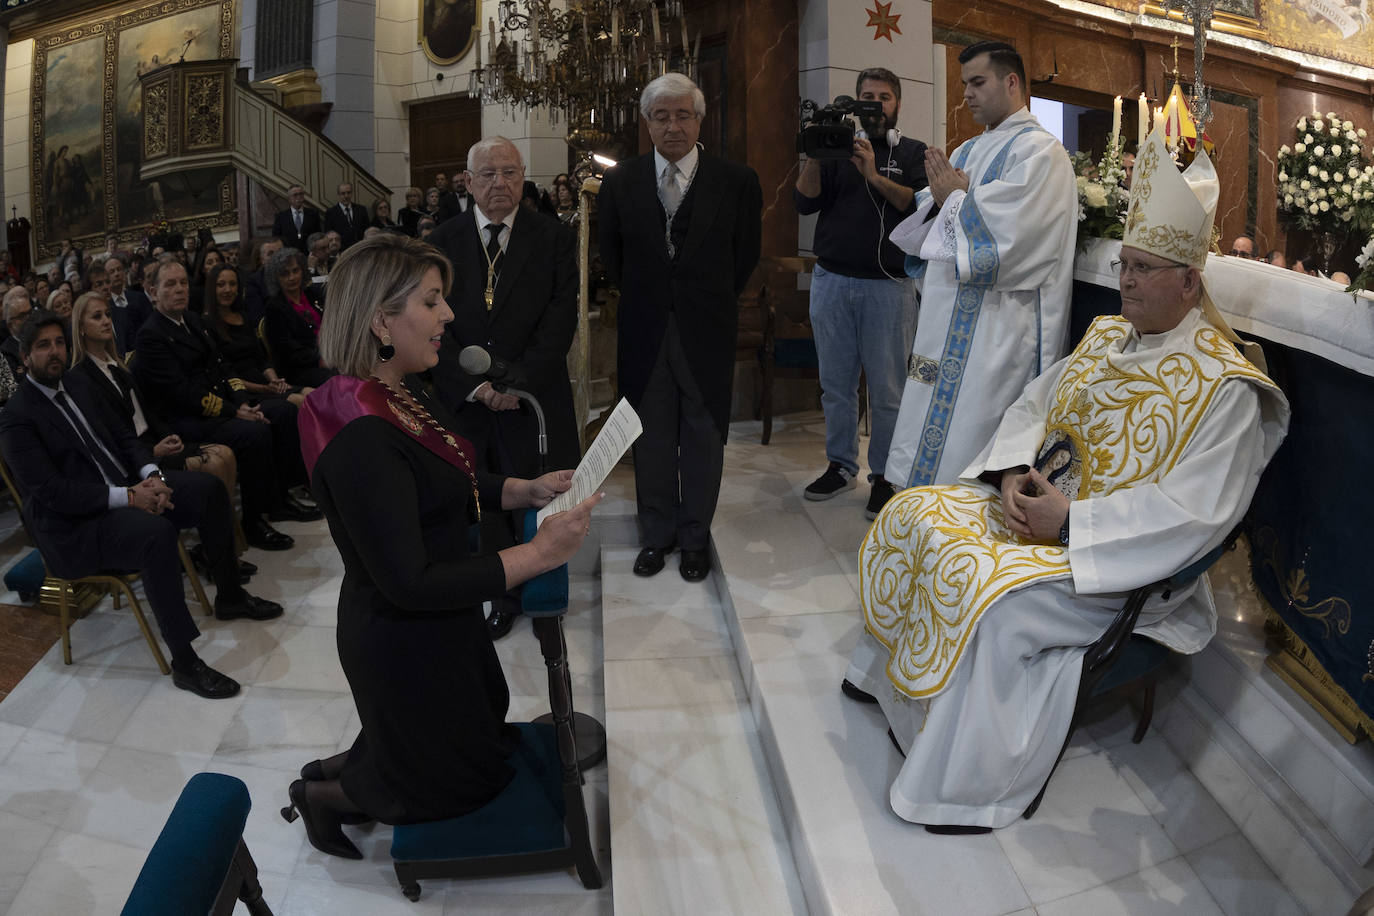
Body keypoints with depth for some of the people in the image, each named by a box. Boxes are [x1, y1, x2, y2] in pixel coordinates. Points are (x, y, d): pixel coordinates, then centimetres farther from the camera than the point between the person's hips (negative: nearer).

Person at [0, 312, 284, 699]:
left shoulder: (77, 385, 12)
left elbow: (122, 435, 14)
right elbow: (52, 491, -20)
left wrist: (150, 476, -7)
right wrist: (128, 497, -27)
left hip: (127, 487, 8)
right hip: (75, 525, -8)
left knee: (209, 488, -4)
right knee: (157, 533, -35)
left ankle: (229, 595, 12)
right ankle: (184, 662, -28)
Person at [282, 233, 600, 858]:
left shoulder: (399, 394, -3)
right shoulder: (361, 436, -33)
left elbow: (445, 488, 10)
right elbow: (408, 584, -32)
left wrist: (528, 491, -5)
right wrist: (538, 554, -30)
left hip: (439, 620, 9)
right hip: (404, 642, -8)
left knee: (485, 722, 30)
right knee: (460, 781, 18)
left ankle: (338, 767, 41)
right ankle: (322, 795, 36)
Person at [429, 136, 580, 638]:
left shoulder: (553, 237, 3)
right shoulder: (442, 241, 6)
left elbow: (561, 317, -4)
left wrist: (519, 381, -14)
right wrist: (474, 384, -12)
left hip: (534, 398, -1)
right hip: (464, 401, 1)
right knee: (482, 507, 5)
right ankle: (505, 595, 24)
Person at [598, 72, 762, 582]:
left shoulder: (736, 181, -4)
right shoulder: (621, 181, 2)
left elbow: (745, 255, 5)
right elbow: (611, 254, 12)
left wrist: (714, 301, 8)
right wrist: (642, 298, 12)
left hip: (707, 331, -1)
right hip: (644, 330, 2)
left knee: (703, 438, 7)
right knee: (651, 438, 10)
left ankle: (695, 538, 23)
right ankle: (657, 534, 25)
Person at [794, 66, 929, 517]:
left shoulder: (913, 153, 8)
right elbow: (804, 201, 2)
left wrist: (874, 176, -19)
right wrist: (814, 156, -11)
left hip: (888, 285, -2)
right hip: (832, 281, 3)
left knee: (888, 390, -1)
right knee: (836, 383, 9)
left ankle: (884, 476, 10)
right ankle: (841, 465, 22)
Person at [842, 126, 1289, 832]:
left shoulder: (1222, 385, -16)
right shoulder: (1107, 335, 9)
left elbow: (1196, 511, -23)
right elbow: (1035, 406, 12)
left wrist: (1070, 521, -25)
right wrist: (1014, 472, -9)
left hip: (1126, 555, -8)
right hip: (1042, 499, 8)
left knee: (989, 595, -30)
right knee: (916, 513, -4)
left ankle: (974, 785, -10)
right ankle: (889, 674, 13)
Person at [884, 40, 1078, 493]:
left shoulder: (1038, 150, -8)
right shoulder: (968, 150, 18)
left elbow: (1005, 235, -20)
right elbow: (926, 227, 16)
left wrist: (955, 197, -6)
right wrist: (941, 198, -5)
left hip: (996, 325, -8)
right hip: (947, 317, 9)